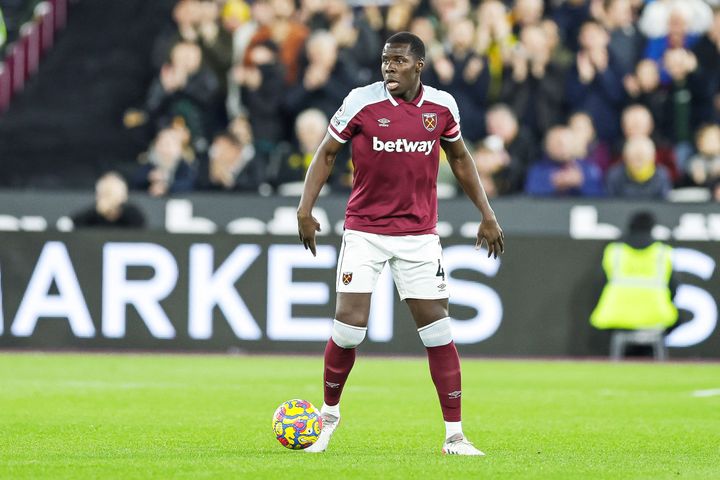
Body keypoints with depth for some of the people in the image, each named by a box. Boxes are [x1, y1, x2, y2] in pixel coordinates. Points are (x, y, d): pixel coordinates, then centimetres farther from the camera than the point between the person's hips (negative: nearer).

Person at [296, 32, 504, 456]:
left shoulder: (442, 106, 0)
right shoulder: (362, 102, -8)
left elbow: (459, 157, 16)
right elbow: (327, 153, 3)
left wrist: (486, 214, 14)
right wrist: (306, 209, -7)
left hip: (419, 234, 2)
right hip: (364, 228, -2)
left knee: (438, 332, -1)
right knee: (349, 327, -9)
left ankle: (455, 436, 6)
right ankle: (329, 413, 17)